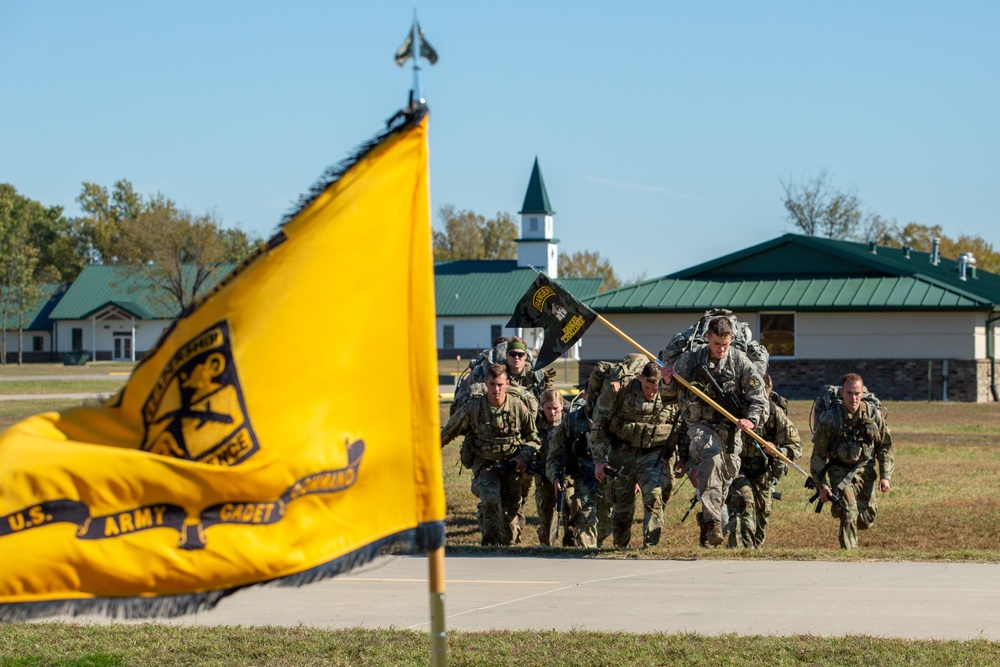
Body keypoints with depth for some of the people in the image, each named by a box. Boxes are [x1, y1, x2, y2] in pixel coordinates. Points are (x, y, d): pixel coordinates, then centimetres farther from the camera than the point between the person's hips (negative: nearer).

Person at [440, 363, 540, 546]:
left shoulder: (518, 407, -6)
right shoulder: (472, 408, -9)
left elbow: (533, 438, 7)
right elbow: (447, 433, 4)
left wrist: (524, 458, -10)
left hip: (511, 465, 2)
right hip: (484, 464, -2)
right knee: (491, 499, -31)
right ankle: (490, 540, -13)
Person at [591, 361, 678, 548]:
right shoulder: (619, 390, -15)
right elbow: (599, 425, -6)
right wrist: (599, 460, -7)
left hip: (653, 453, 0)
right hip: (622, 453, 0)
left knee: (653, 496, -20)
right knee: (622, 504, 6)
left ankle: (651, 545, -16)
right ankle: (621, 546, 25)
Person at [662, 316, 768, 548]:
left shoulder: (741, 362, -3)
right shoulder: (689, 359, -2)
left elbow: (759, 398, -3)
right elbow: (674, 390, 12)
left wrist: (752, 419, -22)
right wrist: (668, 382, -11)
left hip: (730, 427, 3)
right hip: (700, 425, -2)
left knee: (725, 477, 7)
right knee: (712, 456, -32)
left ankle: (706, 521, 32)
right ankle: (712, 520, -35)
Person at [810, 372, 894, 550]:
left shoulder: (874, 415, -2)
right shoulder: (830, 419, -9)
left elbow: (885, 448, 8)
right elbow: (818, 454, -4)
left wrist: (885, 477, -1)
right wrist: (821, 485, -9)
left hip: (865, 470, 3)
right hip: (839, 470, -3)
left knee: (866, 520, 5)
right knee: (848, 513, -18)